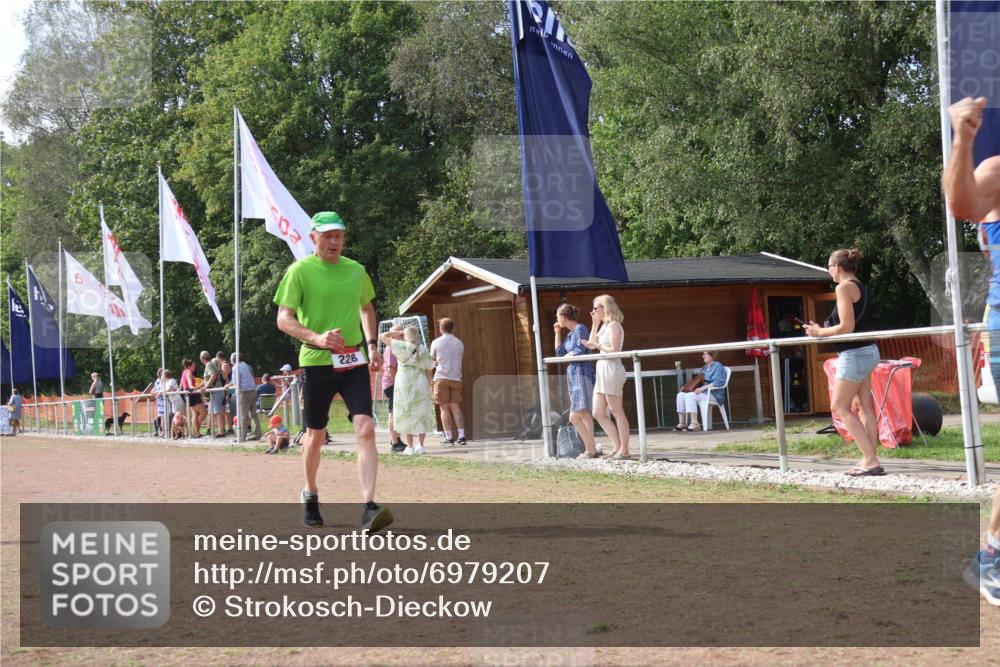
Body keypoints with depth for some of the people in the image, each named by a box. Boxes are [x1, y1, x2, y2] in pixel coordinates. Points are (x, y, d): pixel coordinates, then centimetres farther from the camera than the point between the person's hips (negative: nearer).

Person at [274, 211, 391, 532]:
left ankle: (369, 508, -18)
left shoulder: (356, 270, 8)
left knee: (365, 429, -14)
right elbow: (284, 319, -10)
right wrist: (317, 338, -25)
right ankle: (310, 494, 37)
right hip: (316, 362, -3)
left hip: (354, 361, 3)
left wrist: (372, 345, 13)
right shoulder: (299, 271, -5)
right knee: (316, 435, 10)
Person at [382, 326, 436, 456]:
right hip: (421, 382, 3)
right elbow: (429, 371, 8)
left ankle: (410, 446, -2)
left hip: (404, 383, -3)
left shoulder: (402, 347, -3)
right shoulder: (424, 350, 7)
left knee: (407, 414, 1)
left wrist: (398, 333, 11)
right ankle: (420, 445, 7)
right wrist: (428, 387, 14)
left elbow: (383, 336, 1)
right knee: (421, 413, 9)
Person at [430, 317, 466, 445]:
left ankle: (449, 437, -2)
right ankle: (461, 435, -2)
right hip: (456, 378, 3)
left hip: (442, 378, -3)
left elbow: (432, 359, 9)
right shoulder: (459, 343, 7)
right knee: (456, 408, 7)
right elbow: (458, 361, 13)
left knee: (445, 409, 2)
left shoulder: (436, 342, -2)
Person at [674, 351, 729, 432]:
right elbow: (697, 381, 25)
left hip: (714, 394, -8)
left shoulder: (718, 366, -1)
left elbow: (719, 382, -15)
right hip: (702, 392, 8)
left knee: (690, 395, -32)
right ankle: (681, 423, -19)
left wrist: (702, 388, -22)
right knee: (681, 395, -14)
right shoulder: (703, 368, 26)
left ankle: (695, 423, -35)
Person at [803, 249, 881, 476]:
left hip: (854, 354, -9)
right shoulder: (861, 287, 15)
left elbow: (847, 327, -18)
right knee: (864, 407, 8)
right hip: (867, 351, 9)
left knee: (840, 407, -5)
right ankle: (870, 460, 7)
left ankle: (870, 460, -10)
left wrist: (820, 332, -6)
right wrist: (824, 329, 16)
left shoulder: (845, 287, -13)